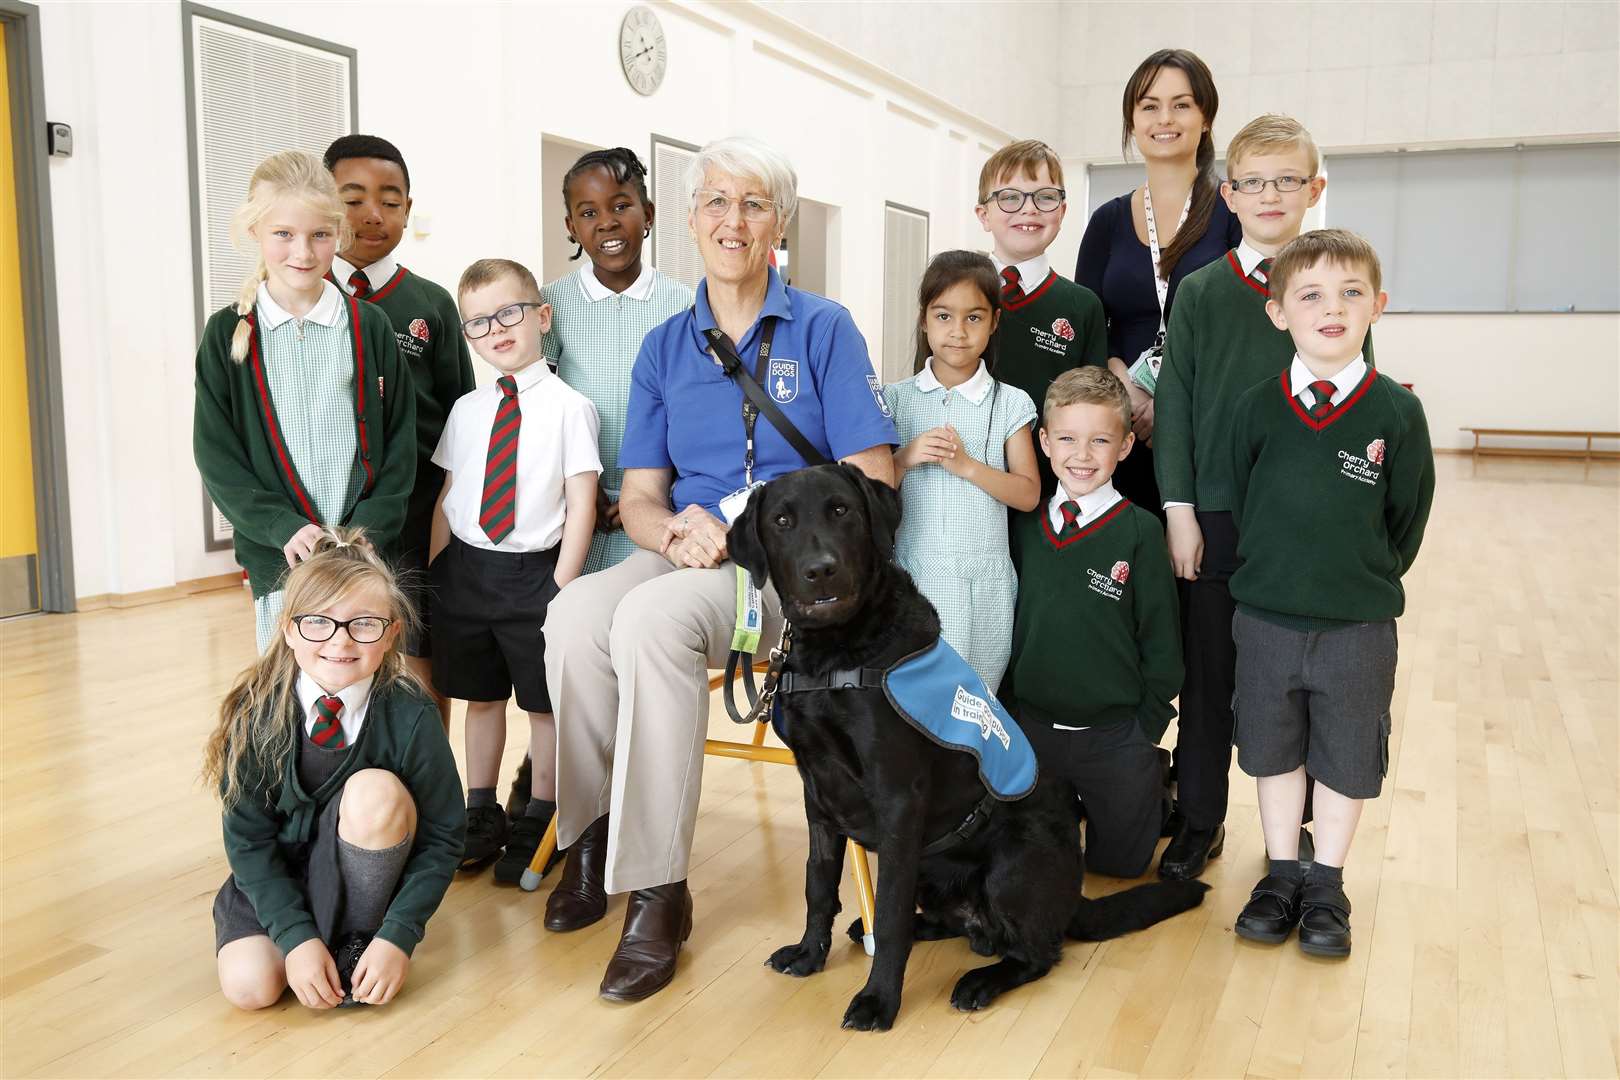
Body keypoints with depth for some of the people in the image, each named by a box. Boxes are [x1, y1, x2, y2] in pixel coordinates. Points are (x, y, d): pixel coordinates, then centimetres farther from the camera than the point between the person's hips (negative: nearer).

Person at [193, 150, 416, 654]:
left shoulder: (368, 326, 4)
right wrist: (284, 528, -10)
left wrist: (366, 533, -8)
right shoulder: (229, 333, 3)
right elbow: (217, 455, 2)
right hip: (278, 555, 0)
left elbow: (400, 442, 3)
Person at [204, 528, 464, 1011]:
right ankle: (319, 931, 10)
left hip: (366, 874, -1)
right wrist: (297, 937, -22)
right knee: (248, 985, -22)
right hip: (277, 875, 1)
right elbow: (248, 838, -12)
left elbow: (442, 837, -15)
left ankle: (358, 939, -10)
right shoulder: (258, 713, -16)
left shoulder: (411, 715, -21)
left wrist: (398, 936, -24)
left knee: (375, 790, -30)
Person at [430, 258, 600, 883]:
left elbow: (581, 504, -11)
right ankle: (481, 818, 33)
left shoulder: (568, 408, -8)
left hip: (533, 572, -5)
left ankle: (537, 825, 23)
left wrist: (562, 589, -14)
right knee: (479, 695, 17)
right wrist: (431, 574, 8)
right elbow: (445, 496, 13)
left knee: (543, 703, 6)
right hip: (465, 569, 5)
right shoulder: (465, 411, 8)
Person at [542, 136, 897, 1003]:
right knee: (575, 613, -29)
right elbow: (638, 495, 10)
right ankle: (593, 834, -10)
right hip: (686, 558, 4)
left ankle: (656, 891, -24)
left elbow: (872, 479, -4)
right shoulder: (666, 346, 15)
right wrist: (677, 531, -14)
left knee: (651, 618, -34)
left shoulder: (823, 330, 4)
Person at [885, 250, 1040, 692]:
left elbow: (1028, 494, -2)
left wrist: (966, 465, -14)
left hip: (983, 587, 0)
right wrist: (906, 458, -13)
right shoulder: (897, 399, 4)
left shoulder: (1010, 403, 3)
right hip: (914, 577, 0)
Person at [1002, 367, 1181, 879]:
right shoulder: (1025, 525, 0)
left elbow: (1161, 640, -6)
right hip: (1028, 727, 3)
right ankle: (1069, 807, 43)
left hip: (1113, 736, -3)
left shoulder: (1139, 531, -11)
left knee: (1119, 860, 11)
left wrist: (1145, 727, -6)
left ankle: (1150, 792, 39)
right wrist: (1006, 709, 6)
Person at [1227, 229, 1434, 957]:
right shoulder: (1256, 408, -5)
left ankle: (1327, 885, 31)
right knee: (1272, 752, 15)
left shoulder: (1396, 412, -10)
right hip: (1265, 618, 2)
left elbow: (1406, 522, 0)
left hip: (1358, 627, -1)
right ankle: (1281, 874, 33)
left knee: (1346, 760, 13)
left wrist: (1366, 581, 4)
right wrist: (1267, 573, 4)